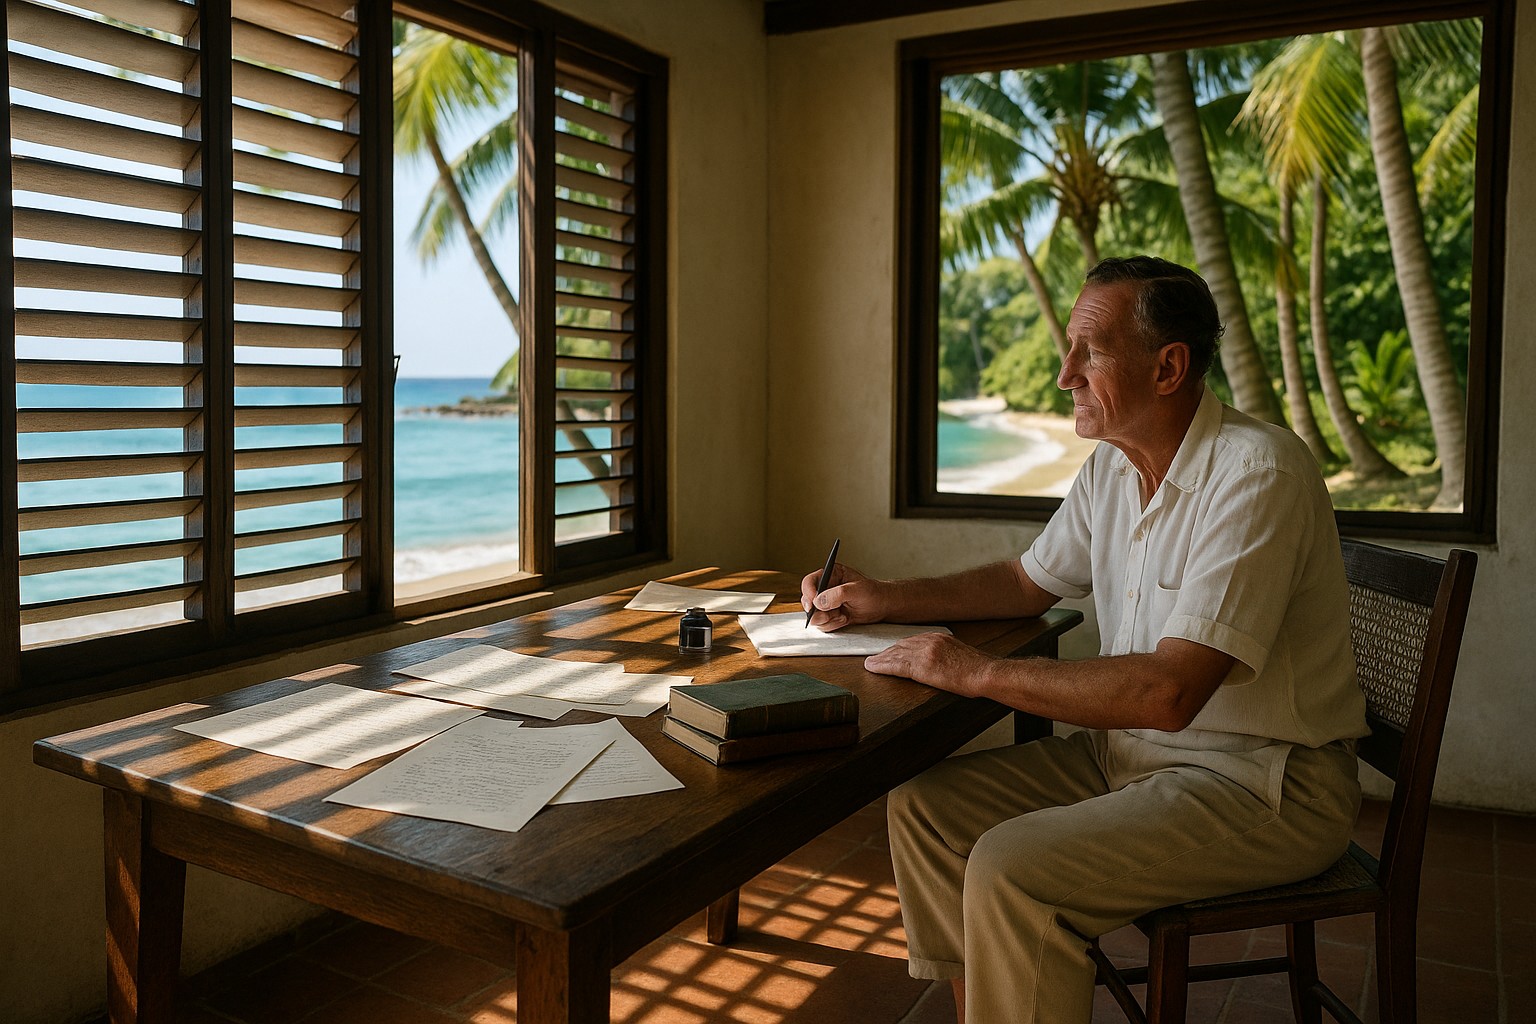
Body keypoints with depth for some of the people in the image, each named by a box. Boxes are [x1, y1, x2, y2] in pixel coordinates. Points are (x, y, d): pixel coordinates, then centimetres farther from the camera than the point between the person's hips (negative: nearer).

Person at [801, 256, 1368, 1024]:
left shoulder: (1257, 474, -23)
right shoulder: (1111, 466, 4)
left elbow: (1169, 693, -30)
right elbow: (1028, 583, 19)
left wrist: (978, 672, -23)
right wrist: (886, 600, 5)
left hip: (1261, 783, -8)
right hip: (1130, 749, 8)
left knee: (1012, 871, -25)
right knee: (924, 808, -1)